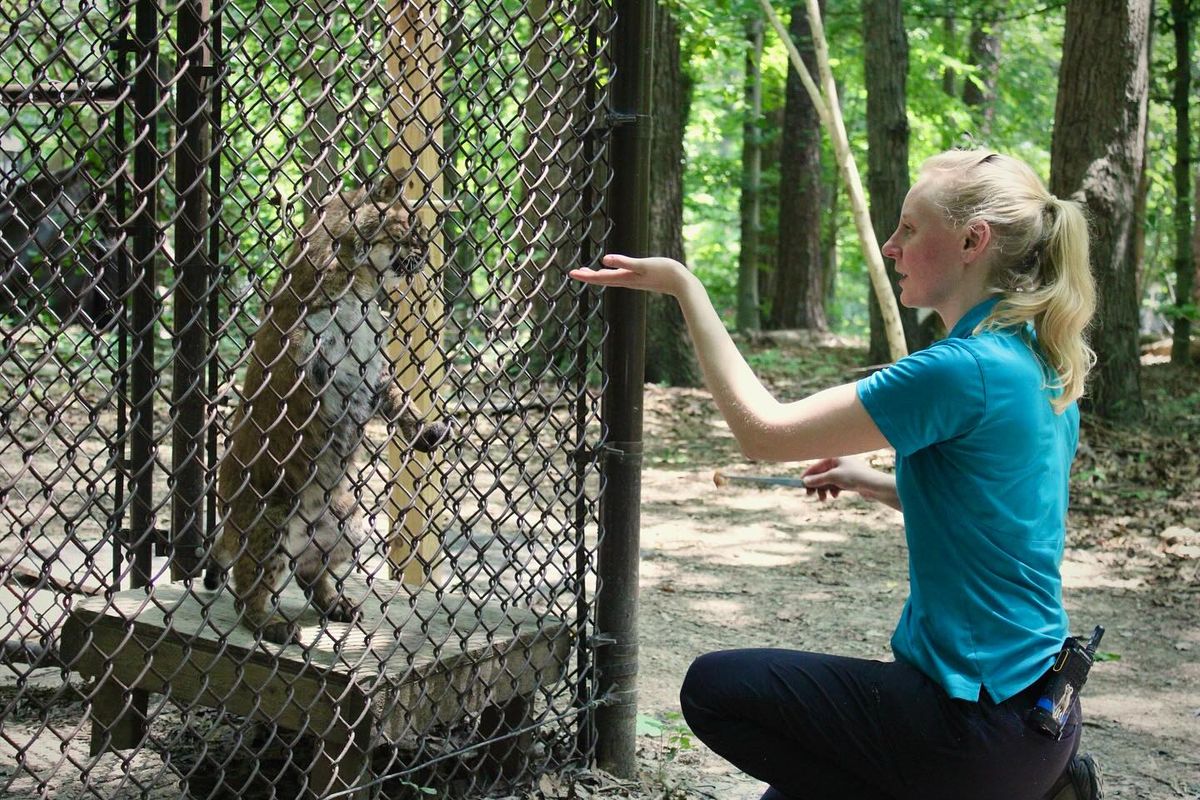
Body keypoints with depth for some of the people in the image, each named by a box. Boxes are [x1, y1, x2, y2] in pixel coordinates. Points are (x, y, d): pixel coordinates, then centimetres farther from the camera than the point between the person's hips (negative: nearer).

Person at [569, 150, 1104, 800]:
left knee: (715, 689, 1)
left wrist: (683, 285, -12)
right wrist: (874, 483, 15)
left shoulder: (967, 369, -23)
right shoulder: (1044, 368, 6)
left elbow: (764, 431, -19)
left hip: (981, 724, -10)